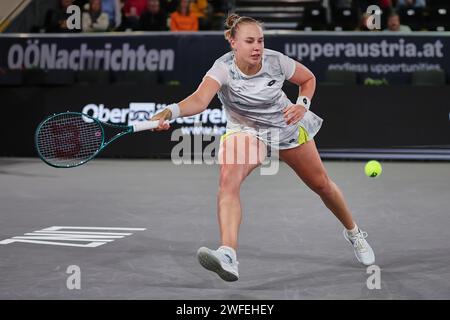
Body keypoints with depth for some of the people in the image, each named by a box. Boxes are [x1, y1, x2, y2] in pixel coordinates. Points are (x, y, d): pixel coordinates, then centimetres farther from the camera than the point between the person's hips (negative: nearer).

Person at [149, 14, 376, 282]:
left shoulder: (276, 61, -22)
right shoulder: (223, 68, -29)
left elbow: (308, 79, -1)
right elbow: (200, 100, -48)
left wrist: (303, 104, -20)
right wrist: (171, 111, -66)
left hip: (287, 126, 2)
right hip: (245, 130, -2)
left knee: (321, 184, 14)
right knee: (228, 179, -32)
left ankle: (353, 232, 44)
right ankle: (228, 256, -43)